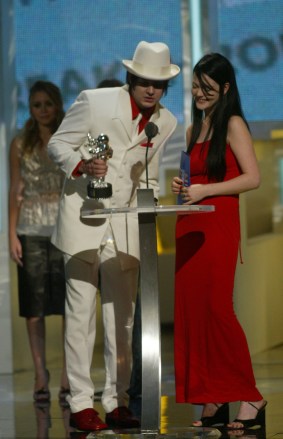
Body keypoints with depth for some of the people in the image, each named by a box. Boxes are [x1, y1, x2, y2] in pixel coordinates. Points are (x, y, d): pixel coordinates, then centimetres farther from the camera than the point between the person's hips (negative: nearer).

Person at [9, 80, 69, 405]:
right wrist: (12, 234, -1)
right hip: (32, 231, 1)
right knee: (34, 305, 0)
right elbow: (16, 190, 7)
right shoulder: (20, 144, 8)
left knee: (70, 304, -4)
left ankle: (69, 376, 1)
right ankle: (40, 376, 5)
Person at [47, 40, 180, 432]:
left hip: (124, 224, 4)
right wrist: (82, 164, -21)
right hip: (83, 219, -4)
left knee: (122, 317, 5)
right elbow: (57, 144, -2)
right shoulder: (94, 102, -7)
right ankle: (81, 404, -1)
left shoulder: (166, 123, 7)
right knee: (81, 314, -4)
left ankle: (117, 402, 11)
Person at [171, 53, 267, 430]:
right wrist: (180, 187, 6)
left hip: (218, 226, -7)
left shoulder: (233, 125, -3)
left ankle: (250, 398, -4)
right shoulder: (193, 130, 19)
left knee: (216, 310, -12)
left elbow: (252, 178, -12)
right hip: (189, 226, 7)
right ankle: (213, 403, 5)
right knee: (190, 311, 2)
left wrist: (205, 190, -15)